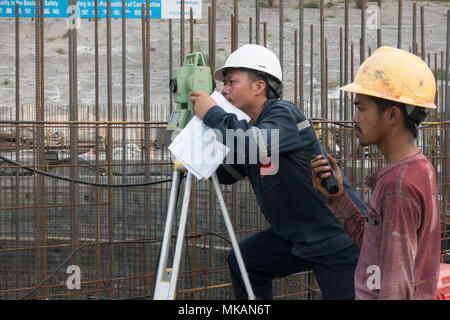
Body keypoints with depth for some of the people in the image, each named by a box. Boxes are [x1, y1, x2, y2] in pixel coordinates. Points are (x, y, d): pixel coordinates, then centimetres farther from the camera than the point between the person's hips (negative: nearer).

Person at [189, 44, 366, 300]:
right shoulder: (250, 126, 6)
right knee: (244, 261, 15)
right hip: (294, 237, 9)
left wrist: (212, 113, -25)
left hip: (338, 238, -9)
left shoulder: (284, 114, -19)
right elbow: (227, 173, 11)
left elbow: (255, 146, -38)